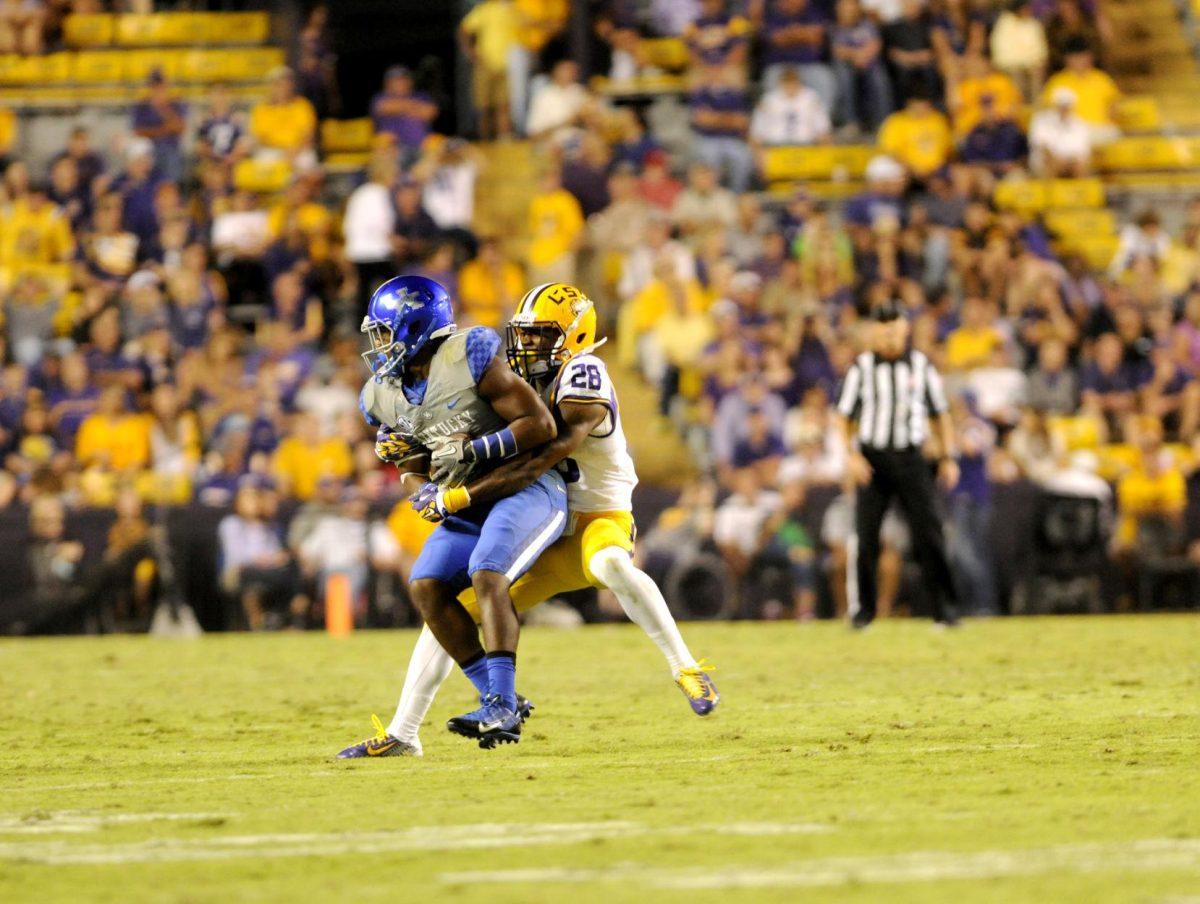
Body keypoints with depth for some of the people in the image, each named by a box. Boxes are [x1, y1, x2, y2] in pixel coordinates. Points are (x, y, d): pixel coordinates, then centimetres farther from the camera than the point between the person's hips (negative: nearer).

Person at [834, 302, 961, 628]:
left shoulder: (921, 366, 6)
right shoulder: (862, 366, 2)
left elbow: (941, 414, 12)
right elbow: (845, 416, 5)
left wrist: (948, 457, 6)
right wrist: (853, 454, -8)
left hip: (911, 458, 1)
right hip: (872, 458, 0)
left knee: (928, 532, -6)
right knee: (865, 536, -4)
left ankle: (945, 607, -2)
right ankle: (861, 609, 5)